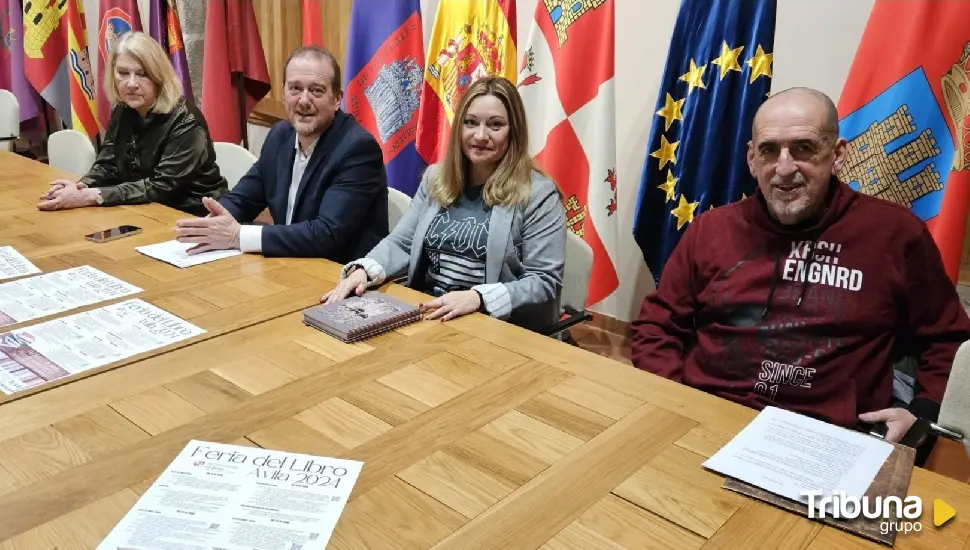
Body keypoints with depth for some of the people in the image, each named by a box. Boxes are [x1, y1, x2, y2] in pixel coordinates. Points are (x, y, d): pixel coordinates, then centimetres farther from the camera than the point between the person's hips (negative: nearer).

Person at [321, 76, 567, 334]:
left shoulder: (538, 194, -6)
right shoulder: (436, 177, 11)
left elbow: (544, 283, -10)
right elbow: (401, 243, 10)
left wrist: (478, 298, -24)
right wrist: (363, 270, -11)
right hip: (425, 314, 5)